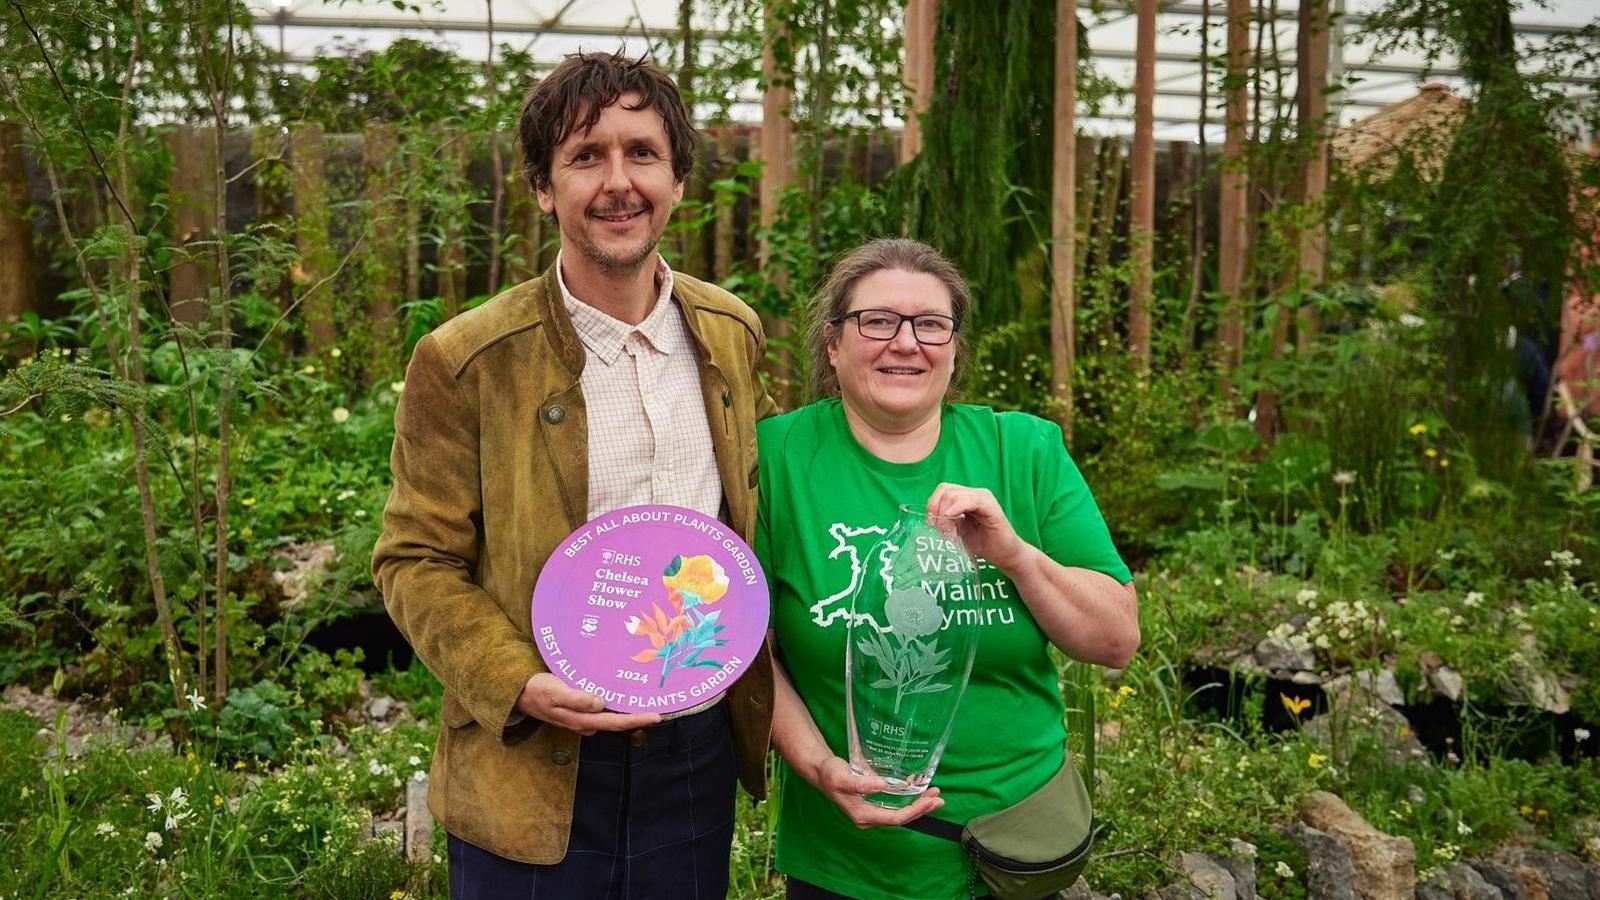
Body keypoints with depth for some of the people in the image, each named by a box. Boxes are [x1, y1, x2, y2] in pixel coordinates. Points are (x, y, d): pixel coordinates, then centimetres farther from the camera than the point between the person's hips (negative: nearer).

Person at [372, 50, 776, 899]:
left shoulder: (731, 332, 3)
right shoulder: (465, 360, -10)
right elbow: (416, 559, -5)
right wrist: (517, 684, -19)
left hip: (700, 752, 4)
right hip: (534, 771, -3)